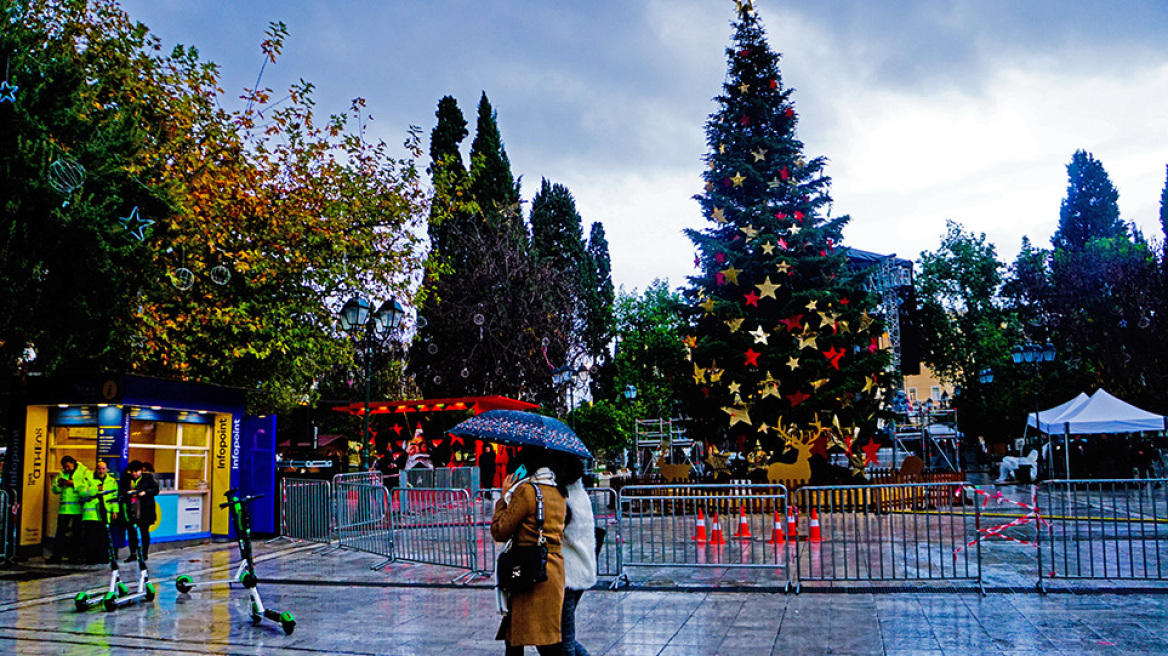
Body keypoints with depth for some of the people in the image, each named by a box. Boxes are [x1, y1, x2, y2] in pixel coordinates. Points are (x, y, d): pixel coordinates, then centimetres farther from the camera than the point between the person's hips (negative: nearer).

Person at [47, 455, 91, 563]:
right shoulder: (61, 474, 16)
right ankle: (57, 555, 7)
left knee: (76, 532, 3)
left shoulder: (84, 471, 1)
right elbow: (54, 490, 16)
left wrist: (73, 484, -18)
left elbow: (87, 486, -12)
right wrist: (59, 485, -5)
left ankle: (74, 556, 10)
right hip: (64, 507, 4)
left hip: (78, 508, -4)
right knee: (61, 532, 3)